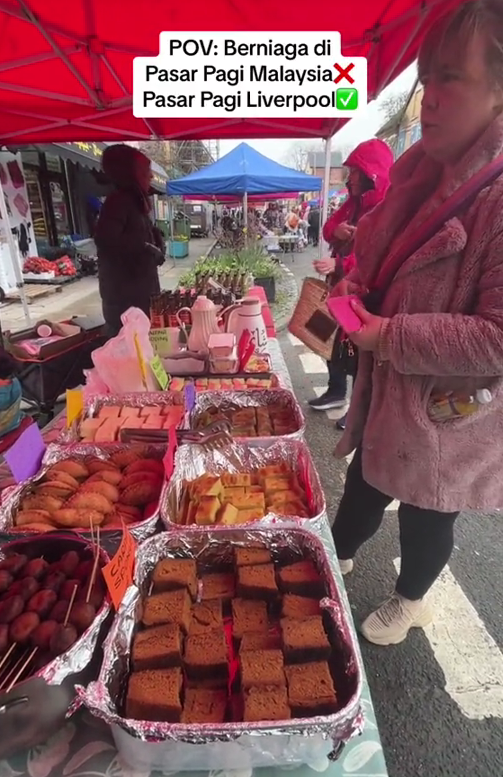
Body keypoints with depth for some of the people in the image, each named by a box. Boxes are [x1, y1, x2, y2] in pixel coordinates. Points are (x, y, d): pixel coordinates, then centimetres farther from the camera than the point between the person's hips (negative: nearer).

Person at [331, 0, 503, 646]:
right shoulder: (421, 173, 4)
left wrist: (386, 335, -23)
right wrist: (351, 292, -3)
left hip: (448, 411, -7)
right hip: (386, 389, 8)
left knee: (426, 515, 18)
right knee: (363, 487, 27)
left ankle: (409, 601, 49)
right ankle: (338, 557, 56)